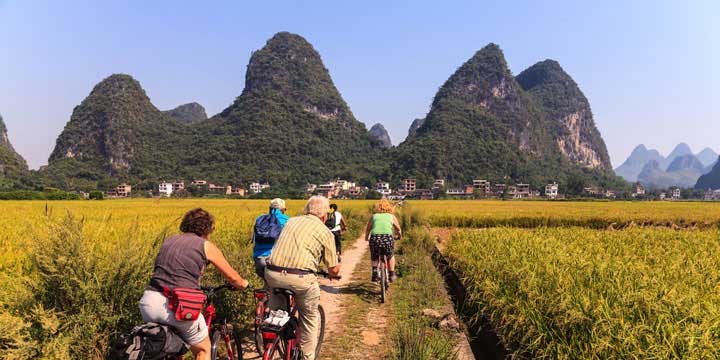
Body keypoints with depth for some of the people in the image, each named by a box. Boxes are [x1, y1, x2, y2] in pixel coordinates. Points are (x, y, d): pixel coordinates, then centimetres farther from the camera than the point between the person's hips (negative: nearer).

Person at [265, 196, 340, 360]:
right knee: (310, 319, 18)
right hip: (300, 278, -4)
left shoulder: (291, 221, 19)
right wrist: (332, 274, 32)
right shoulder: (325, 232, 6)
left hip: (272, 274, 4)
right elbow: (334, 269, 8)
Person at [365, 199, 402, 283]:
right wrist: (399, 236, 51)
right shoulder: (391, 216, 20)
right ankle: (391, 275, 30)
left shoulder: (374, 216, 20)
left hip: (375, 238, 1)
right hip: (388, 238, 0)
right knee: (390, 256, 27)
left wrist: (366, 238, 47)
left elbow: (367, 229, 28)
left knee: (374, 257, 27)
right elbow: (398, 229, 30)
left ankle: (375, 273, 13)